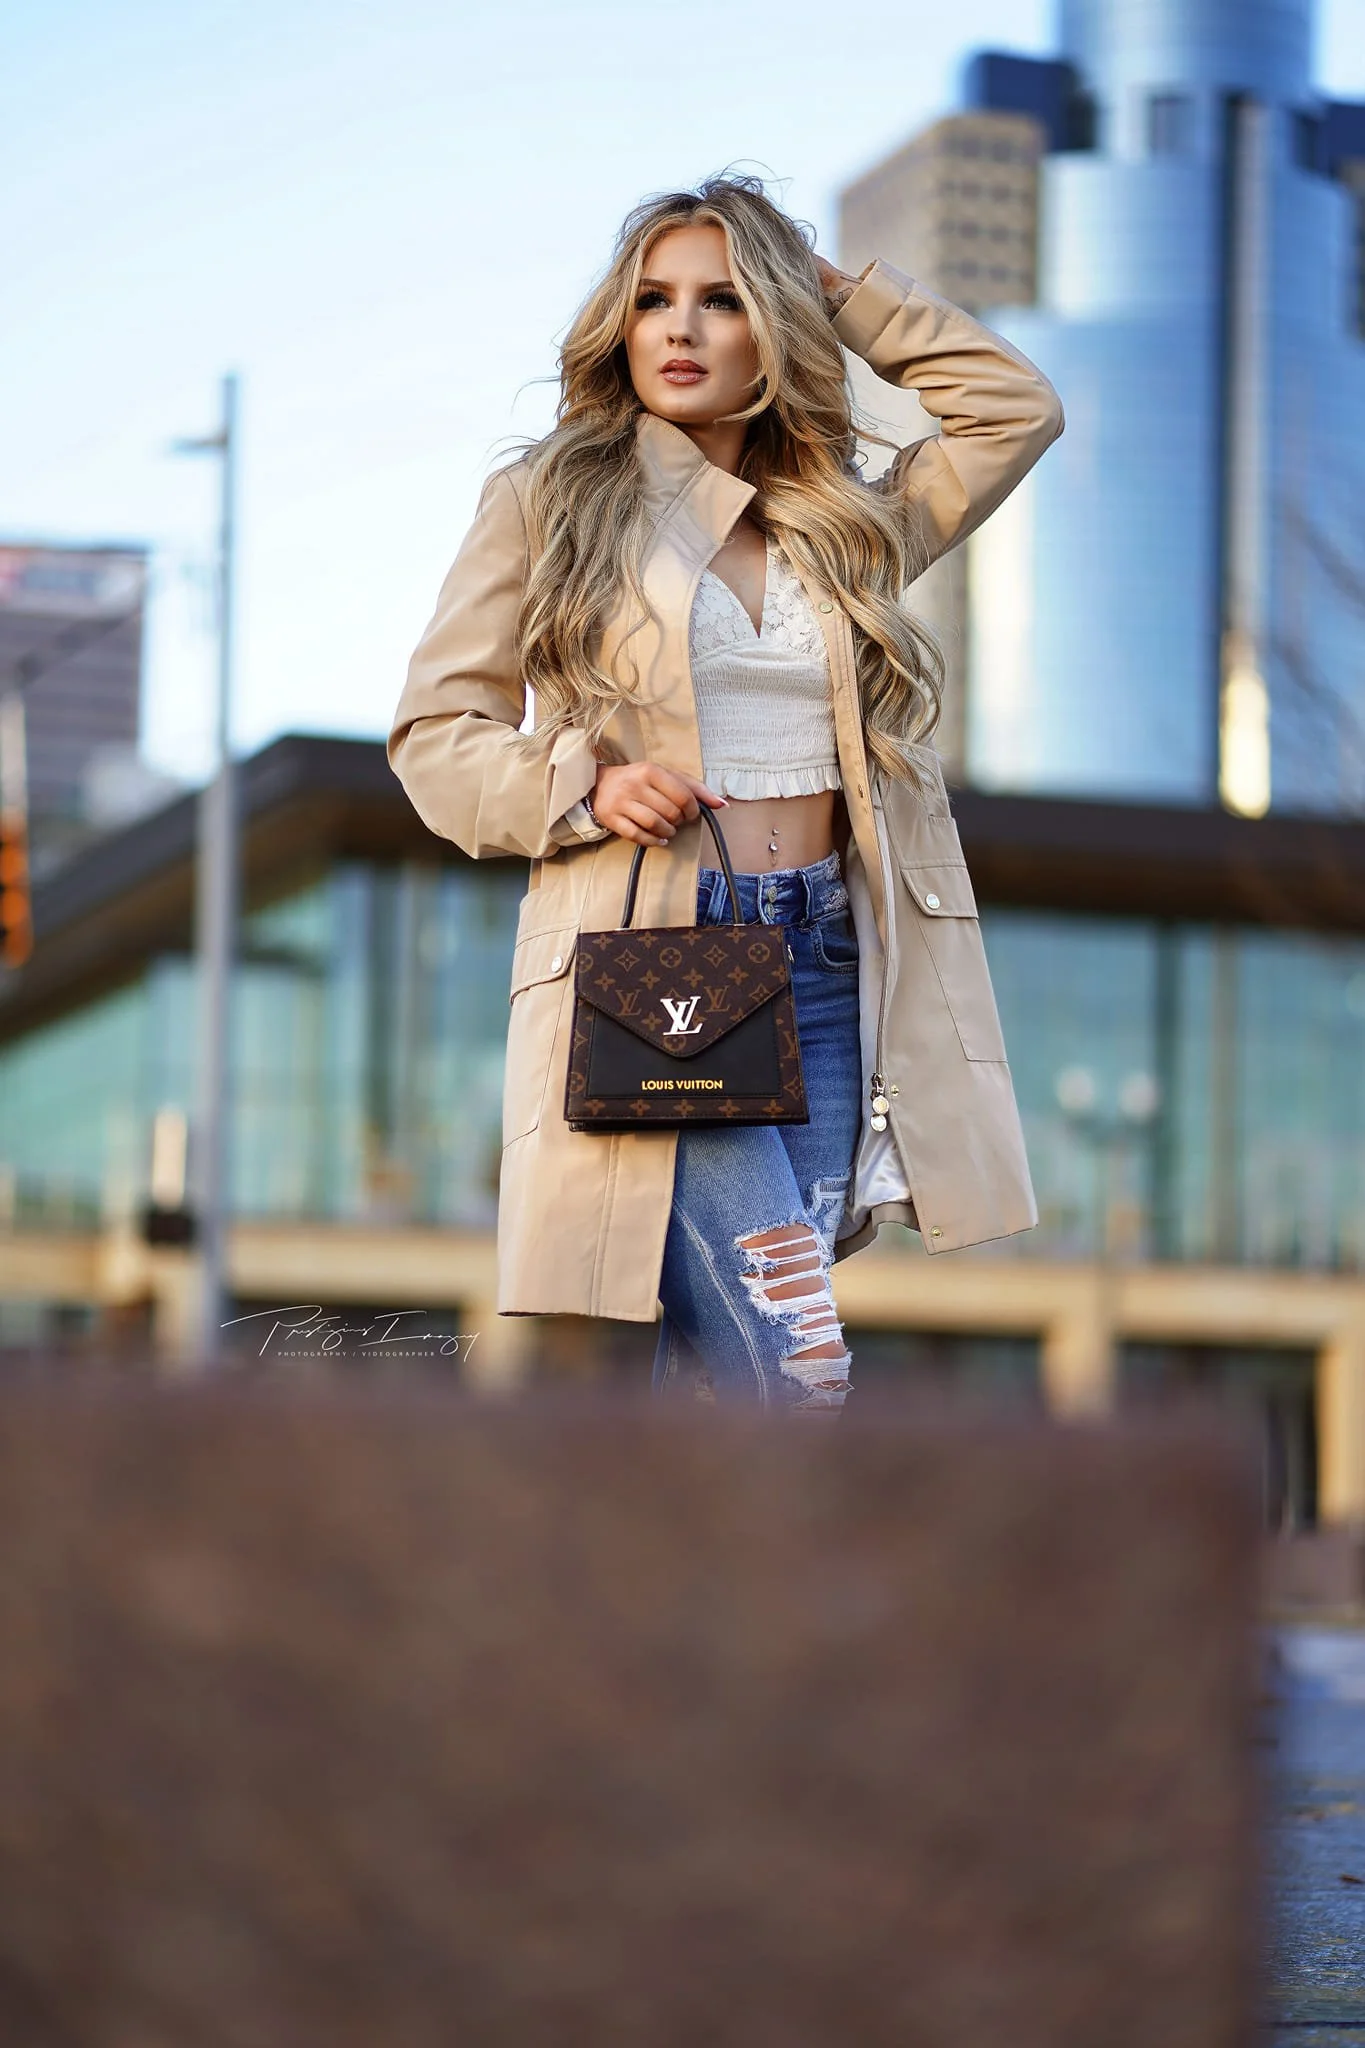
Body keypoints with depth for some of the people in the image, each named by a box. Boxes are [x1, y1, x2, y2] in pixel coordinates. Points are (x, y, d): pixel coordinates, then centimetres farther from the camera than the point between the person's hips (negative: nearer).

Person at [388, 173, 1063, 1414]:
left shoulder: (848, 525, 16)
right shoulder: (547, 501, 6)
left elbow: (1015, 406, 23)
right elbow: (435, 729, 5)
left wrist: (834, 284, 19)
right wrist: (582, 787, -13)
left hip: (828, 970, 4)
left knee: (716, 1370, 2)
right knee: (791, 1381, -18)